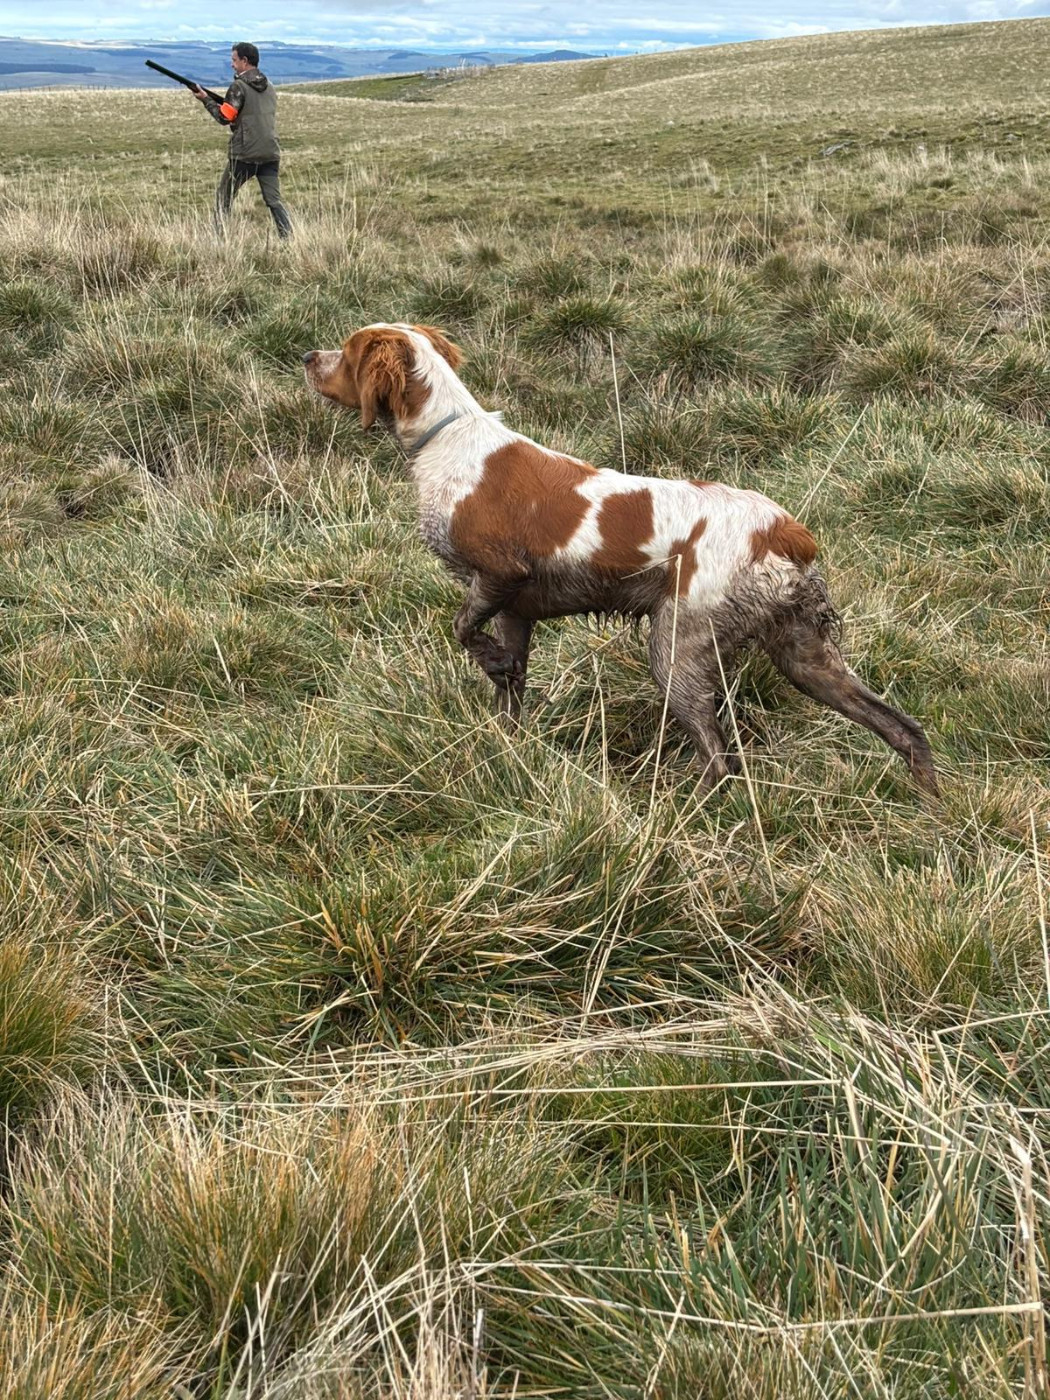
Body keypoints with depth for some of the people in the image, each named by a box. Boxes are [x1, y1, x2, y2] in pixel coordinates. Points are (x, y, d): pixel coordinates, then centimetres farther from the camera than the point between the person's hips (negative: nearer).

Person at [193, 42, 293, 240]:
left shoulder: (238, 86, -8)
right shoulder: (269, 87, 15)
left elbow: (224, 117, -9)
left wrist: (206, 99, 4)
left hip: (244, 154, -5)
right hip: (271, 153, 5)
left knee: (223, 197, 10)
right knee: (274, 200, 2)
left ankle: (220, 239, 10)